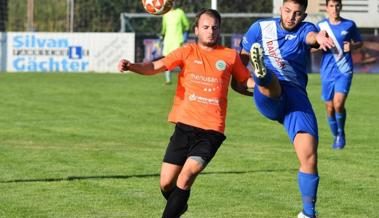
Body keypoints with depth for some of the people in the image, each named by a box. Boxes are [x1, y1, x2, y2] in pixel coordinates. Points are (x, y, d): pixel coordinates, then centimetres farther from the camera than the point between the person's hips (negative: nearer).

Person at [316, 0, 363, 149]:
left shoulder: (349, 25, 2)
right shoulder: (321, 26, 5)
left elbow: (359, 42, 14)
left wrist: (352, 46, -8)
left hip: (344, 71, -2)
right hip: (327, 72, 2)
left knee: (338, 104, -18)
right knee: (330, 108, 5)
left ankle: (341, 133, 4)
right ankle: (336, 137, 25)